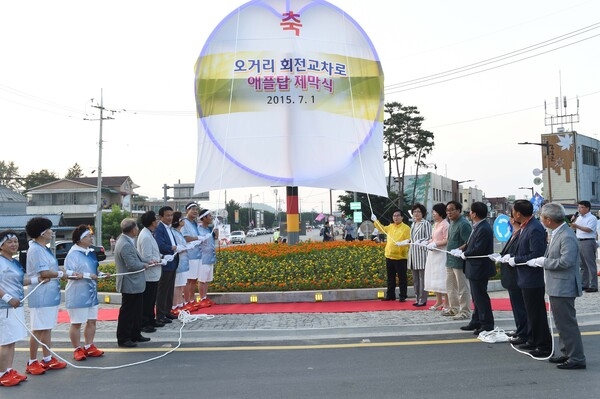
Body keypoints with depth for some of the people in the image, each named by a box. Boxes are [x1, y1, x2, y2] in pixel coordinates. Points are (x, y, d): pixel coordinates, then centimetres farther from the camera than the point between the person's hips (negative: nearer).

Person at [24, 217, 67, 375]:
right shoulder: (35, 250, -17)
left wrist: (66, 272, 2)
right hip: (41, 297, -10)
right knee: (37, 330, 0)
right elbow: (44, 273, -22)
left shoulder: (44, 249, 13)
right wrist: (61, 274, -10)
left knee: (47, 329, 15)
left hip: (50, 295, 10)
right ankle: (32, 362, 12)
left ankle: (48, 359, 24)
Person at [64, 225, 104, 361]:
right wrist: (88, 275, -23)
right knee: (76, 323, 4)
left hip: (91, 293, 8)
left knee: (91, 321, 12)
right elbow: (69, 273, -22)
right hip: (77, 294, -8)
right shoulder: (73, 254, -14)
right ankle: (77, 349, 16)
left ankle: (89, 347, 24)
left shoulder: (91, 252, 10)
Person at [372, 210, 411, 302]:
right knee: (390, 278, 13)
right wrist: (375, 221, 22)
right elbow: (382, 228, 31)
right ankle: (390, 295, 21)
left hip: (401, 257, -6)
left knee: (402, 278, 1)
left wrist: (403, 243, -31)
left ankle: (403, 296, 8)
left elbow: (409, 240, -12)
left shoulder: (406, 228, -7)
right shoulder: (390, 226, 13)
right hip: (389, 256, 6)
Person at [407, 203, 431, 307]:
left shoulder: (426, 224, -4)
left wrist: (420, 241, -22)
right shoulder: (413, 224, 18)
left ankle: (423, 300, -1)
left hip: (422, 252, -8)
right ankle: (417, 298, 17)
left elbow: (429, 238, -9)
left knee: (422, 277, -6)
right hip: (413, 252, 8)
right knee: (415, 278, 10)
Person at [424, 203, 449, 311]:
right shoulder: (435, 224, 14)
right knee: (434, 278, 12)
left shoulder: (445, 224, -13)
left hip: (441, 254, -9)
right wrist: (428, 242, 3)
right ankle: (439, 301, 22)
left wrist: (434, 244, -19)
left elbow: (447, 240, -19)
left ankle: (446, 303, 5)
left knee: (442, 279, -4)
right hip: (433, 253, 9)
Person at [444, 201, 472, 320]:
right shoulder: (452, 222, 12)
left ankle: (465, 312, 10)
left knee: (462, 288, 0)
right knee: (450, 285, 18)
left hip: (459, 261, -10)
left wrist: (458, 250, -31)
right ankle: (454, 308, 30)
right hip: (450, 260, 10)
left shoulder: (463, 224, -17)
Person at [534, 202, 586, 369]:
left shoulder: (567, 236, -21)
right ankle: (567, 353, 29)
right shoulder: (557, 234, 10)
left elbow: (566, 261, -28)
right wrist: (539, 261, 7)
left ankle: (577, 358, 7)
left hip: (563, 288, -10)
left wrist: (543, 262, -18)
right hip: (556, 287, 10)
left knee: (567, 323, -2)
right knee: (562, 323, 18)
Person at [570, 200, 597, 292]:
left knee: (591, 264, -5)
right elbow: (572, 228, 18)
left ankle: (593, 286, -2)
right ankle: (584, 284, 20)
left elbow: (588, 229, -18)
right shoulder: (578, 218, 15)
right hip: (579, 241, 8)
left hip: (588, 242, -8)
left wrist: (577, 225, -18)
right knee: (582, 265, 13)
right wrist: (572, 222, 2)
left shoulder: (592, 218, -6)